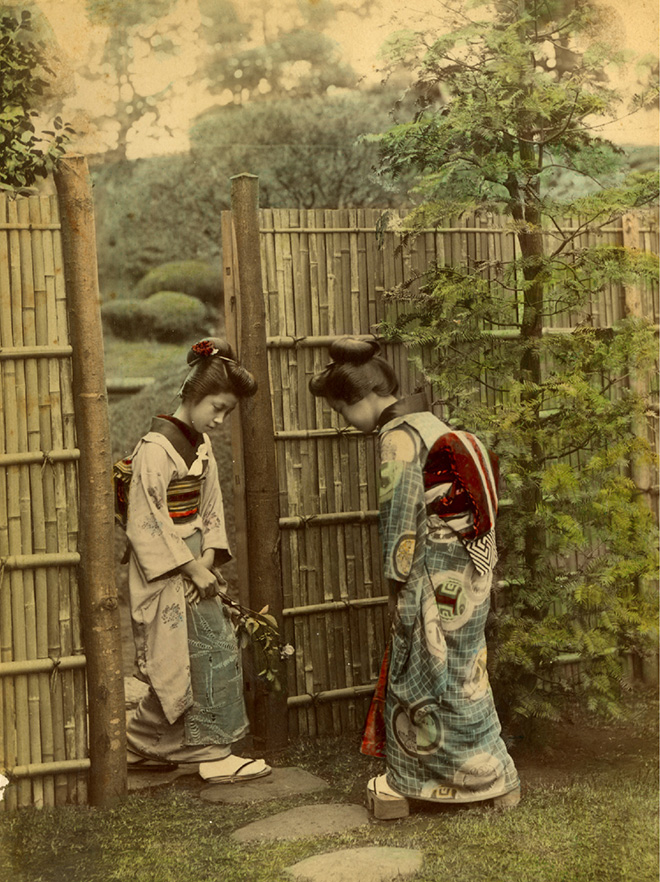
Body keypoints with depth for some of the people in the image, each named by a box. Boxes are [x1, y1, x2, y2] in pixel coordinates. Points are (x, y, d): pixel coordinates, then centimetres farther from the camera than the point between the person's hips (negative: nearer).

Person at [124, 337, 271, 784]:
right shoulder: (155, 448, -17)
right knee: (212, 651, -5)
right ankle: (214, 754, 6)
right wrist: (193, 568, -17)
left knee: (184, 661, 12)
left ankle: (144, 745, 26)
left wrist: (210, 556, -3)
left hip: (194, 564, 8)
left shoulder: (202, 444, 10)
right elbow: (147, 522, -19)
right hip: (166, 572, -8)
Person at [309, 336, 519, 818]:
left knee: (422, 678, 4)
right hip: (467, 569, 9)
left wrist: (399, 589, -11)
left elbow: (402, 519, -18)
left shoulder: (398, 439, -16)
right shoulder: (430, 424, 12)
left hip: (437, 578, -9)